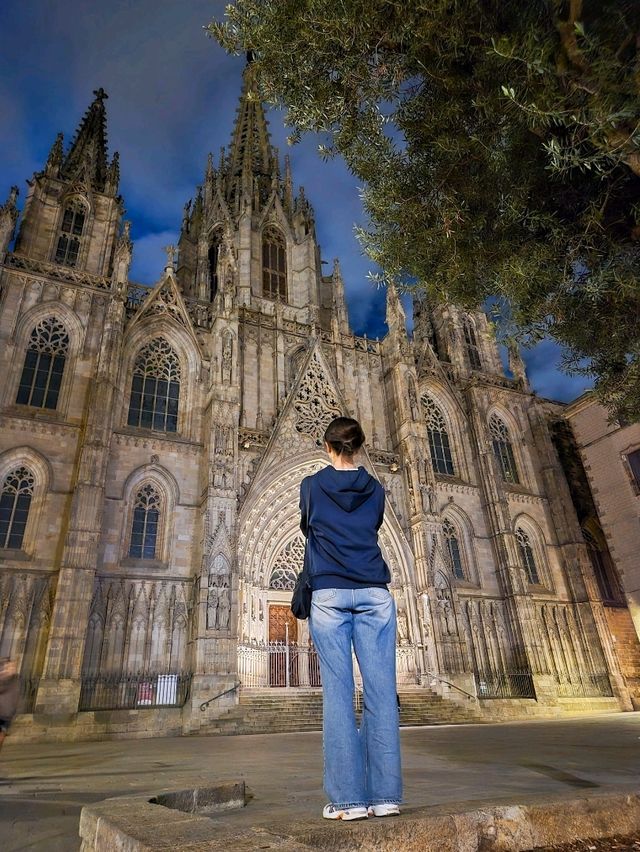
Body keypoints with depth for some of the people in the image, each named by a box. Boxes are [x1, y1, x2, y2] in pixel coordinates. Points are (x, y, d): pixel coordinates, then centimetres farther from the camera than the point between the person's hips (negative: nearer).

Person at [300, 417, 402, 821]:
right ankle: (385, 794, 4)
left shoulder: (312, 485, 6)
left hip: (330, 593, -2)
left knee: (338, 693, -2)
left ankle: (348, 798, -1)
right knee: (381, 690, 1)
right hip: (375, 594, 2)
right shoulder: (375, 488, 11)